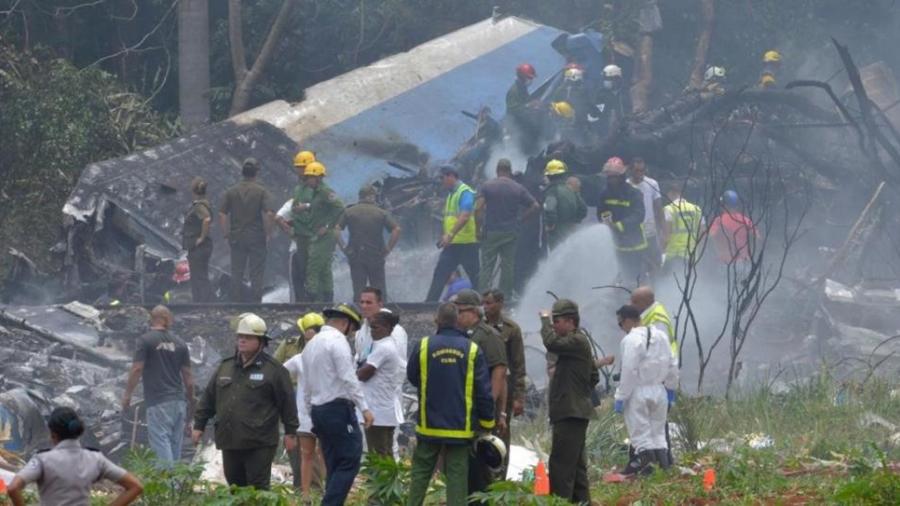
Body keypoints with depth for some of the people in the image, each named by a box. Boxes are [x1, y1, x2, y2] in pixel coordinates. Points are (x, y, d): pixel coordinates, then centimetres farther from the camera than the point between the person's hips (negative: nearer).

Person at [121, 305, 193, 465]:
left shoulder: (145, 340, -4)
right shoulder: (179, 343, 10)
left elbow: (137, 369, -10)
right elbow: (188, 376, 11)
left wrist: (127, 394, 1)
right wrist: (191, 402, 20)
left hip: (158, 402, -5)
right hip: (178, 400, 5)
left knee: (160, 441, -8)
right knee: (175, 443, 10)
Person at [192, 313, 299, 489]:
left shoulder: (273, 370, -3)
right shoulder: (225, 367, 13)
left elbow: (287, 402, -2)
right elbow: (208, 398, 17)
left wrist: (290, 432, -4)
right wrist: (199, 425, 14)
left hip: (259, 445, -6)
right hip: (230, 442, 6)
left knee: (258, 488, -6)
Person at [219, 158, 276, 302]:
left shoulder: (232, 191, 3)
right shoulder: (262, 191, -7)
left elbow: (222, 214, 1)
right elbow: (269, 213, -17)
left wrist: (226, 234, 7)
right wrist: (268, 233, -5)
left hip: (236, 238, 3)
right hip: (256, 237, -3)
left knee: (237, 273, 9)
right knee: (256, 274, 3)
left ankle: (236, 303, 9)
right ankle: (255, 304, 1)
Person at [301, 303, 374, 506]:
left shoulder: (312, 344, 19)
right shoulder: (338, 341, -9)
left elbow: (307, 387, 22)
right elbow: (348, 378, -17)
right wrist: (364, 408, -17)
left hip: (318, 410, 9)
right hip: (339, 407, -9)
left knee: (334, 466, 10)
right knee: (350, 461, -10)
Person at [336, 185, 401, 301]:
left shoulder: (349, 212, 3)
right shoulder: (381, 213, 0)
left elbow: (336, 229, -6)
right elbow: (396, 230, -9)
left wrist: (343, 248, -2)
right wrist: (388, 249, -3)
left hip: (355, 256, 1)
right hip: (376, 257, -1)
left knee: (358, 291, 3)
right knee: (380, 291, 6)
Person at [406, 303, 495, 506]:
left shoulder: (423, 346, -7)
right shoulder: (472, 350, -6)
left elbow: (412, 377, 9)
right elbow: (484, 391, -4)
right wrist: (487, 423, 7)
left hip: (430, 426, 0)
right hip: (460, 427, 0)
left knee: (421, 473, 11)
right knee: (457, 475, 3)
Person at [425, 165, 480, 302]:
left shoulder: (465, 192, -12)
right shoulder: (451, 194, 17)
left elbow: (465, 216, -24)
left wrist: (450, 234, -29)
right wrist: (445, 236, 17)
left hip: (466, 244, -9)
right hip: (452, 244, 9)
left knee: (475, 276, -2)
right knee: (440, 274, 4)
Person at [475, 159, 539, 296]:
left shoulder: (486, 186, -3)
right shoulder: (518, 188, 2)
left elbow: (478, 209, -13)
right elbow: (535, 206, -1)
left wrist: (479, 227, -4)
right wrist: (520, 219, 6)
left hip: (491, 232, -1)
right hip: (511, 233, 1)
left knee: (487, 266, 1)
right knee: (508, 266, 7)